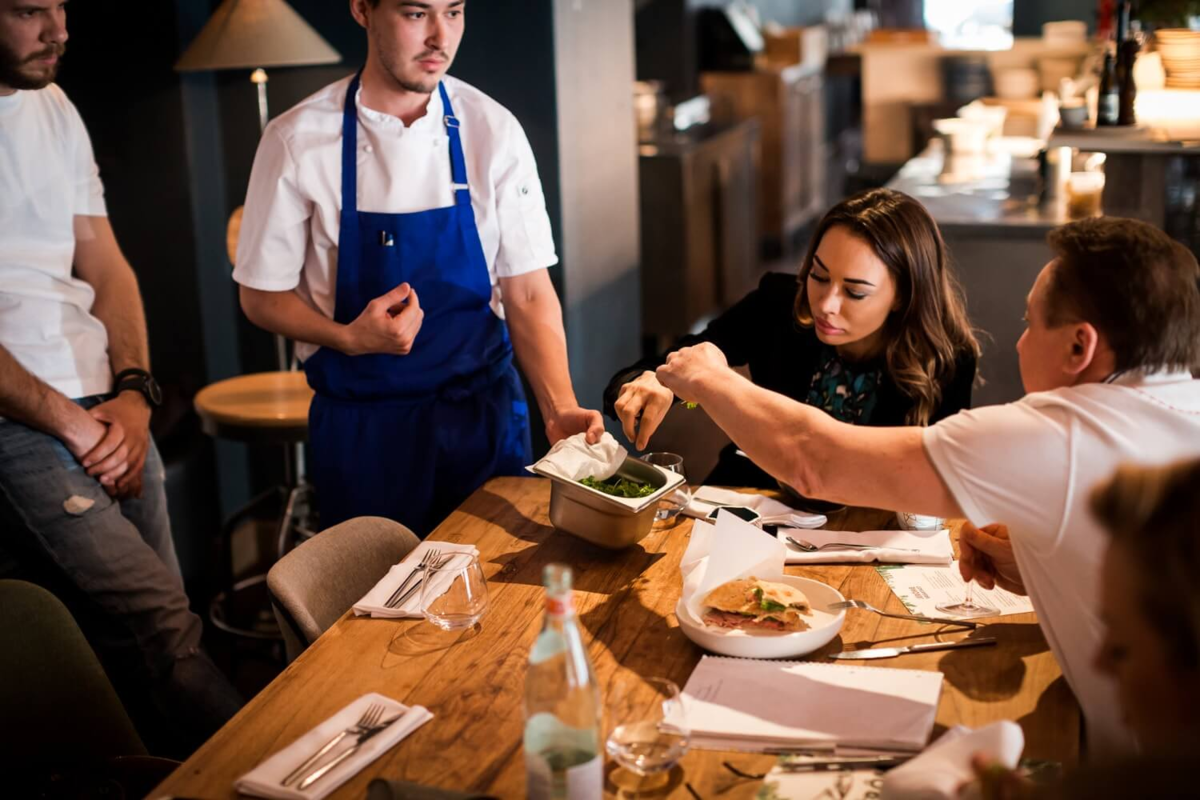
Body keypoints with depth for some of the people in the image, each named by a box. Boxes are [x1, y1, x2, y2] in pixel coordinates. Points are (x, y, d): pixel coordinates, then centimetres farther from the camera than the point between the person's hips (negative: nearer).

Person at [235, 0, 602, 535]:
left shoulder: (492, 130, -6)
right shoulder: (298, 142, -10)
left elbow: (528, 294, -5)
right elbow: (262, 297, -2)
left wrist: (559, 409, -20)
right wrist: (350, 339, -20)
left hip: (482, 417, 1)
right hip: (360, 427, -1)